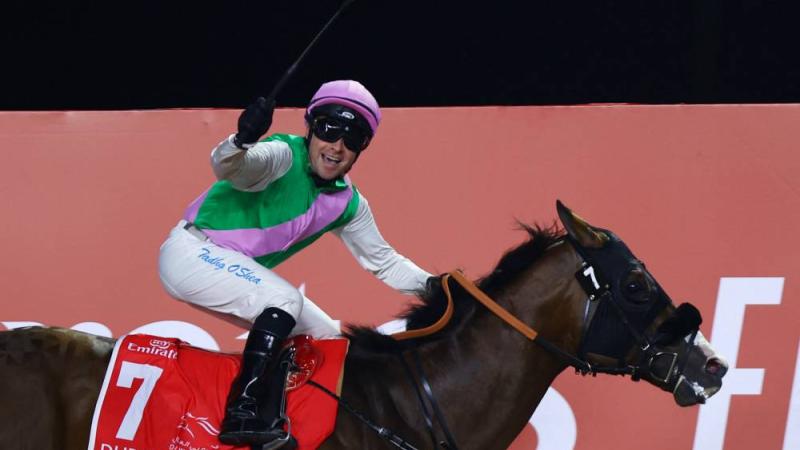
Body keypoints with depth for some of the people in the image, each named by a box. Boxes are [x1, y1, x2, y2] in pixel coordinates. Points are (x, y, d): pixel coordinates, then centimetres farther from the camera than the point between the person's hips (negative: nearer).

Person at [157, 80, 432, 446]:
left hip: (240, 276, 9)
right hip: (192, 251, -8)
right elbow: (227, 167, -38)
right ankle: (241, 412, -34)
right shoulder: (283, 156, -18)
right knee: (285, 300, -29)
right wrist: (241, 141, -59)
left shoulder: (348, 203, 4)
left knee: (327, 337, 6)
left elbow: (382, 261, 16)